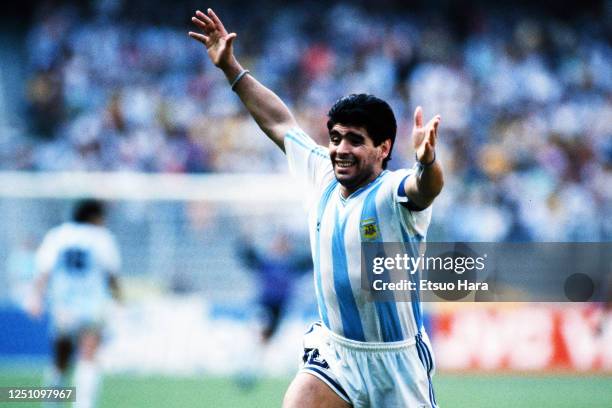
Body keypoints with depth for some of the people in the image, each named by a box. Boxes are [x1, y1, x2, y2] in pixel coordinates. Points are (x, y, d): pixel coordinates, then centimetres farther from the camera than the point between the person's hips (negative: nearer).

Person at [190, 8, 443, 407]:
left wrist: (427, 162, -64)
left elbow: (426, 187, -41)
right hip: (334, 354, 4)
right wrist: (231, 67, 20)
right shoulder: (323, 177, 1)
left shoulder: (393, 193, -17)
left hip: (395, 364, -4)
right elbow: (281, 123, 16)